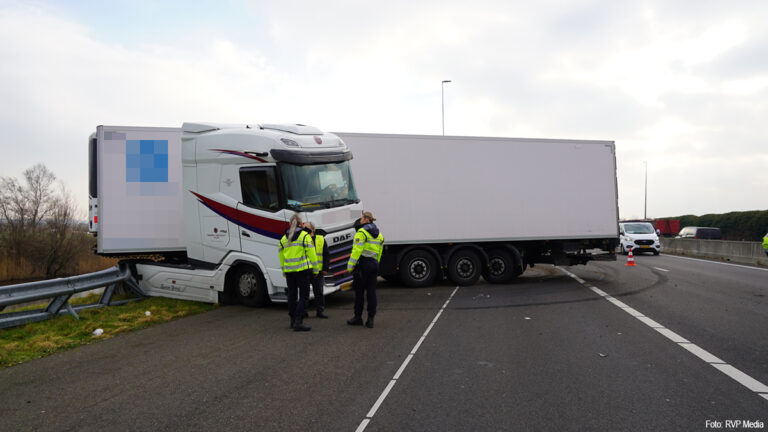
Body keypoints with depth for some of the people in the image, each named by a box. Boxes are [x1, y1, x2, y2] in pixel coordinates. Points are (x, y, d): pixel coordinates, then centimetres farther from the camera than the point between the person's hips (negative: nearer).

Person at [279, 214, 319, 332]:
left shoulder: (283, 238, 10)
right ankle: (298, 322, -11)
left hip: (289, 271, 5)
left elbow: (281, 256, 14)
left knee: (292, 295, 15)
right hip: (302, 269, -5)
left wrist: (284, 272, 23)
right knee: (304, 296, -2)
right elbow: (311, 253, -7)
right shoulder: (305, 236, -5)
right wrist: (315, 269, 0)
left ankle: (293, 321, 24)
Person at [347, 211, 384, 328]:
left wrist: (350, 266, -14)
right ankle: (370, 319, 7)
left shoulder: (362, 232, -9)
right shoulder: (379, 234, 16)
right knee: (371, 291, 7)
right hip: (374, 264, 7)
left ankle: (358, 317, 9)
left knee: (359, 291, 2)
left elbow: (357, 250, -16)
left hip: (363, 263, -7)